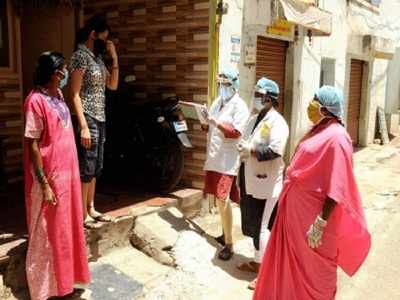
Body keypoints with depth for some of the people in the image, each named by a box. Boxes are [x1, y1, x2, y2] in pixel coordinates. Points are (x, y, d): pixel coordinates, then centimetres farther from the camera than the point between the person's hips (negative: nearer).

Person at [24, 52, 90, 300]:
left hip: (66, 173, 9)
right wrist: (44, 185, -20)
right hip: (49, 178, -9)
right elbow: (33, 145, -19)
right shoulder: (36, 101, -18)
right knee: (46, 235, 4)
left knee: (65, 230, 18)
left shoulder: (58, 95, 8)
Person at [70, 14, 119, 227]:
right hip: (88, 119, -9)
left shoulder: (98, 57, 13)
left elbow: (113, 85, 15)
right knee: (86, 168, -3)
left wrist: (115, 59, 5)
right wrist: (83, 126, -21)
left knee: (95, 168, 13)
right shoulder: (80, 56, -11)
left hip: (101, 119, 9)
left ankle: (91, 209, 23)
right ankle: (82, 214, 8)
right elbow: (75, 94, -16)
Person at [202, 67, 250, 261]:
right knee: (218, 198, 13)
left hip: (227, 161, -7)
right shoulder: (217, 102, 15)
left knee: (223, 199, -12)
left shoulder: (239, 106, -8)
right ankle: (225, 233, 28)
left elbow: (236, 132, -18)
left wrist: (215, 122, -26)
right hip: (213, 158, 8)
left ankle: (229, 244, -4)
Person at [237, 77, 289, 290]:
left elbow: (274, 151, -26)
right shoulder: (254, 119, 13)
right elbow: (245, 144, 18)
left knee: (263, 227, -1)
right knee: (253, 225, 17)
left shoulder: (277, 122, -14)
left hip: (267, 184, -8)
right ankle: (258, 262, 32)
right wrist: (243, 149, -3)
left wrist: (251, 150, -22)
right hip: (251, 182, 9)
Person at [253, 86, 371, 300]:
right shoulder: (318, 131, 8)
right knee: (293, 262, 21)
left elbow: (336, 188, -23)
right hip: (296, 209, 9)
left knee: (314, 269, 10)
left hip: (313, 214, -9)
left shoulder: (336, 138, -20)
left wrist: (320, 223, -23)